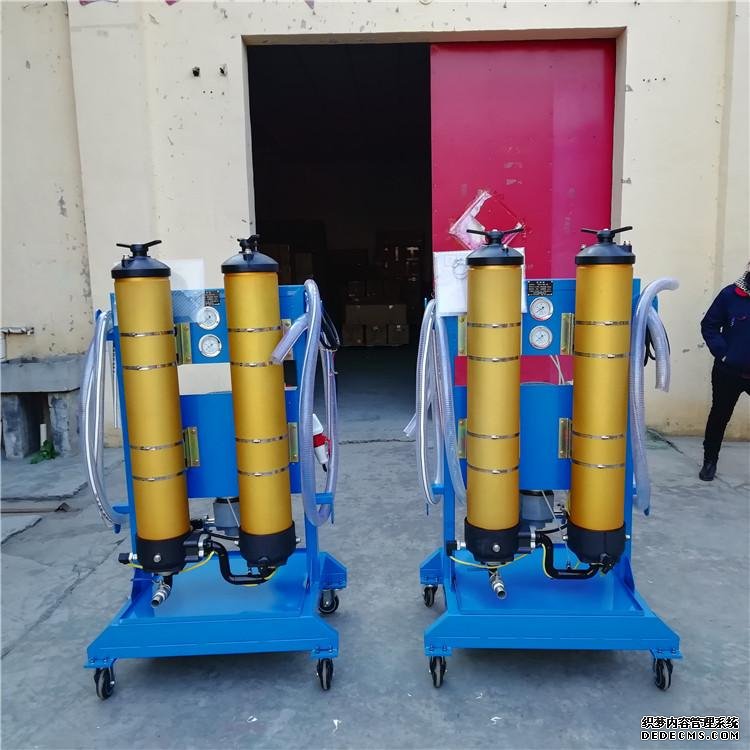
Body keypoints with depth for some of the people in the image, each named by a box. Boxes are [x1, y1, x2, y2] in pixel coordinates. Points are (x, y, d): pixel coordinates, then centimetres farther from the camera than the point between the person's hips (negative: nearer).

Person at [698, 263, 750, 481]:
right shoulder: (731, 294, -9)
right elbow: (709, 325, -2)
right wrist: (722, 354, -11)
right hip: (729, 372, 0)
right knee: (719, 416, 14)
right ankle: (710, 460, 30)